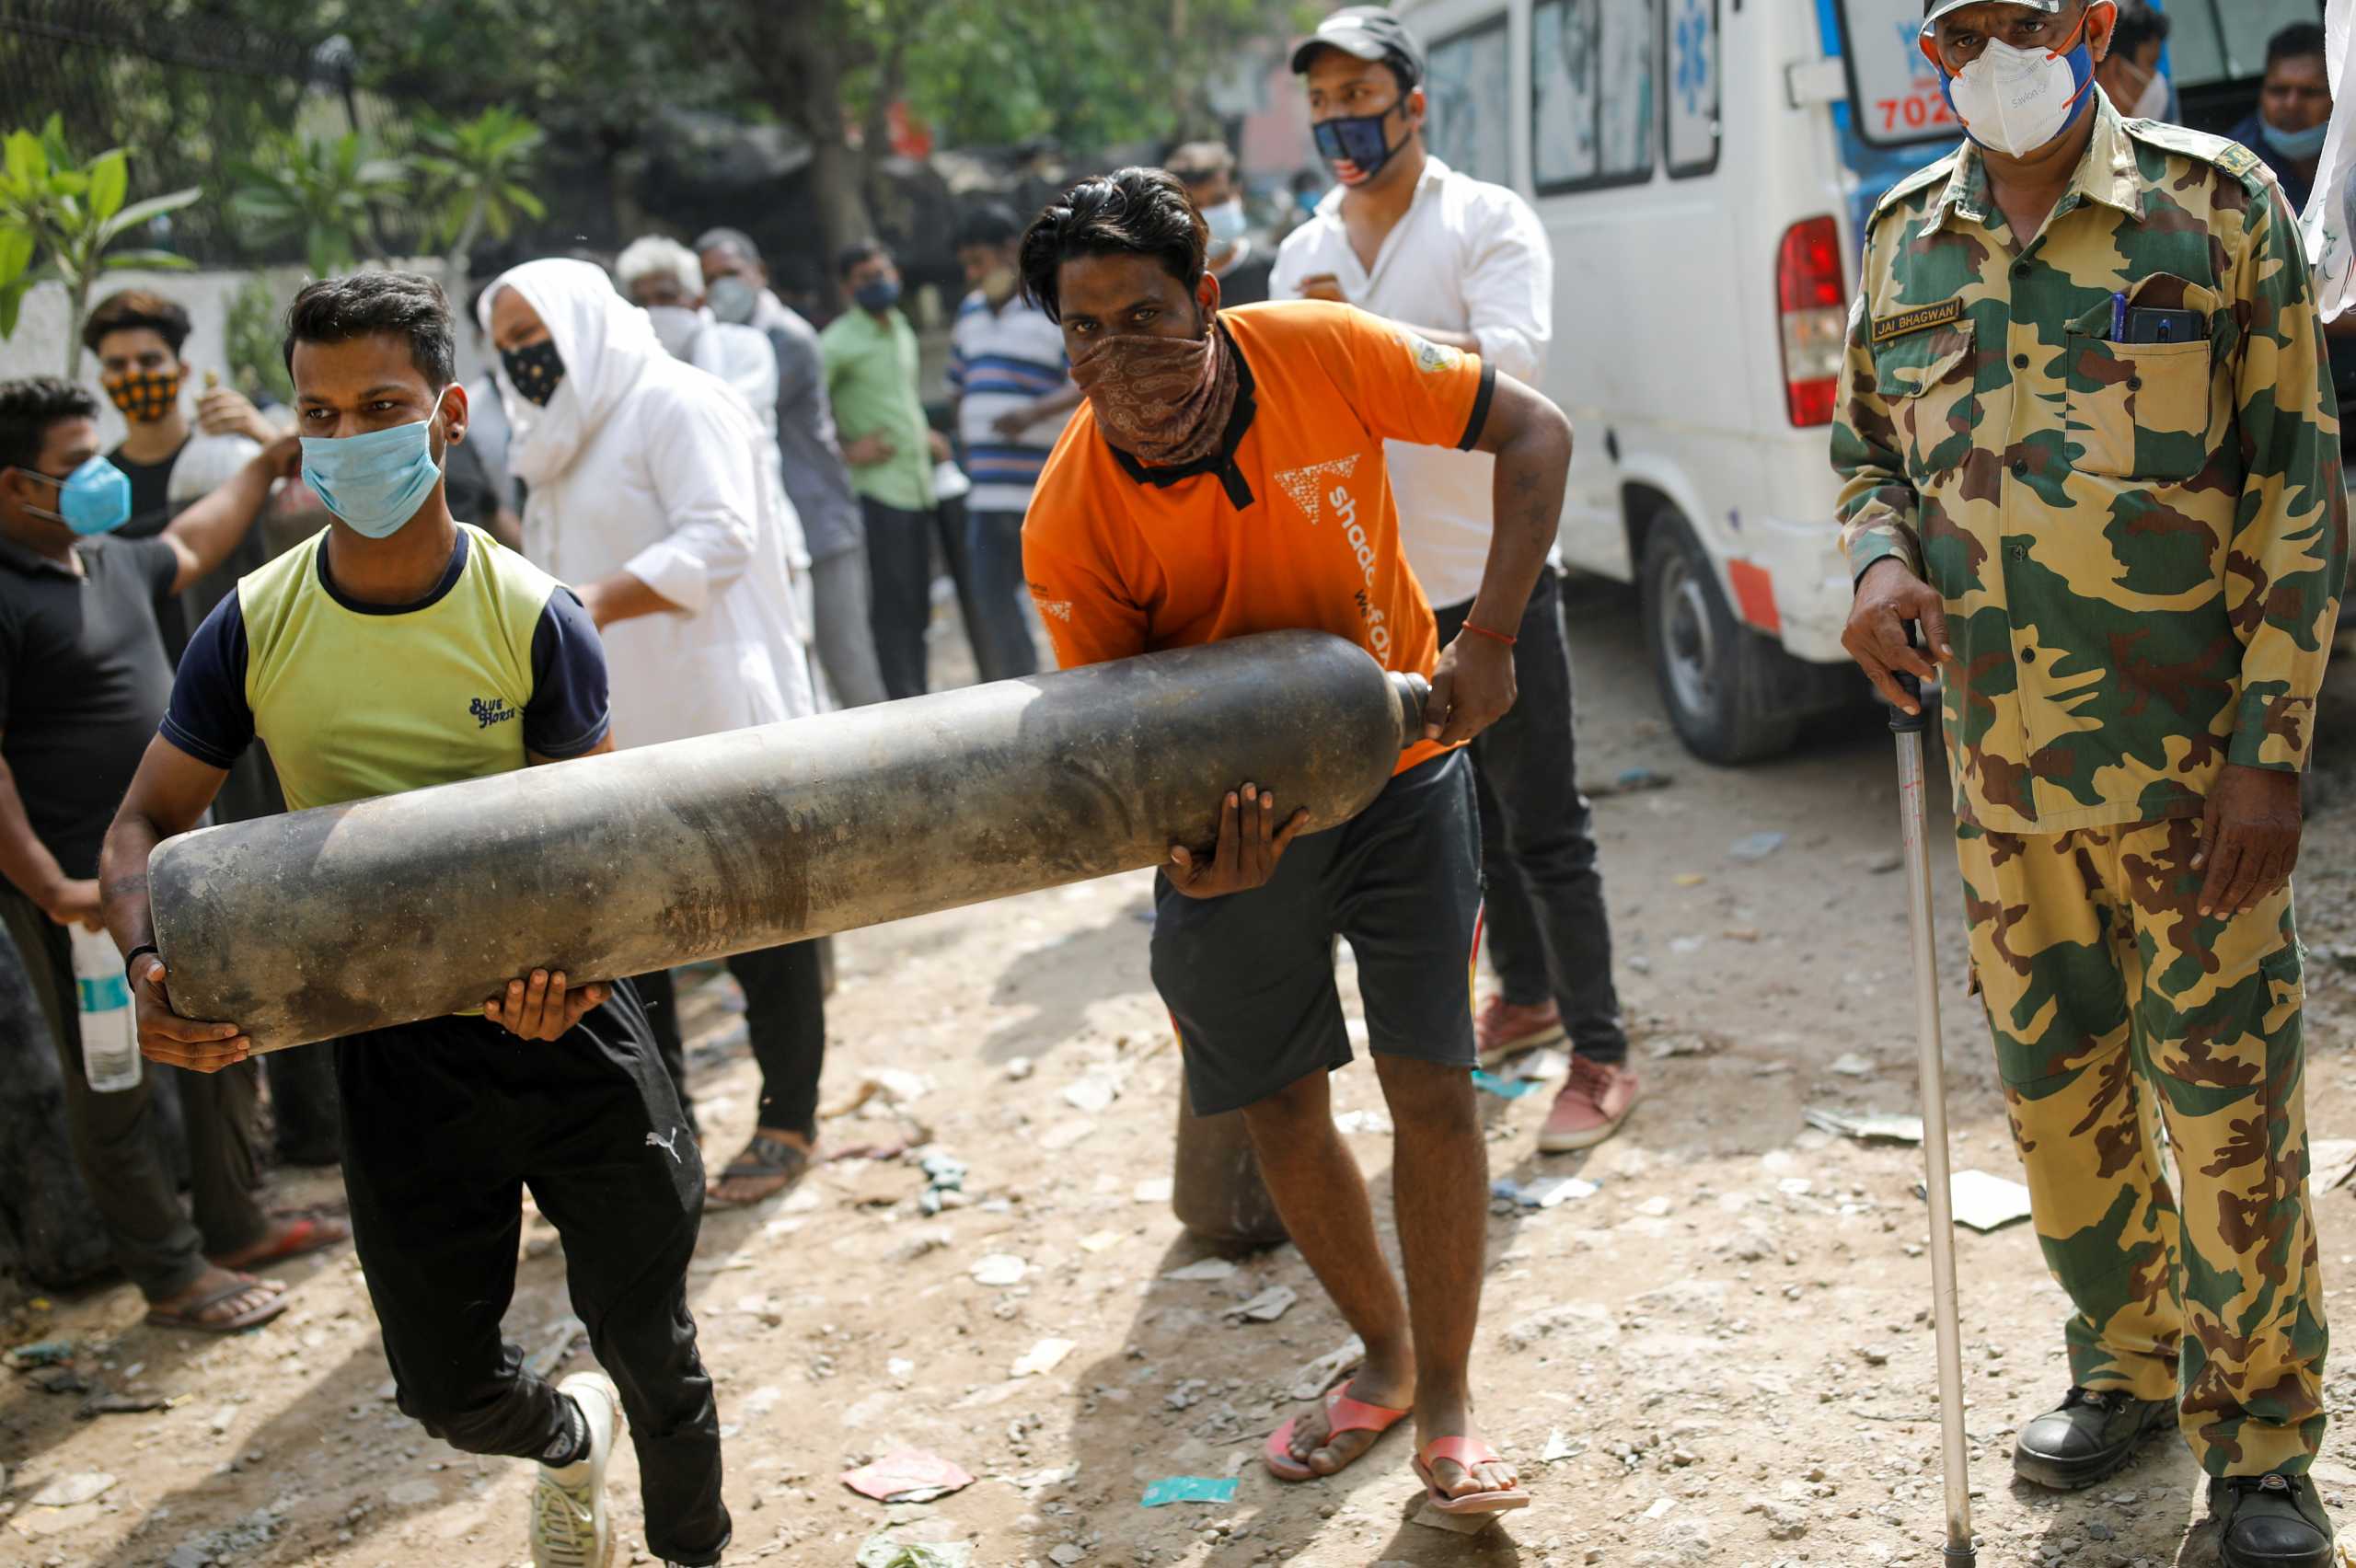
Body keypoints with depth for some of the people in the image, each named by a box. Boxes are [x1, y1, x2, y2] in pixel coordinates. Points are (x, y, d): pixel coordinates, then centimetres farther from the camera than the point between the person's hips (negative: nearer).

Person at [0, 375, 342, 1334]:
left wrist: (266, 466, 35)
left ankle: (237, 1225, 34)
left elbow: (187, 549, 33)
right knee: (116, 1086, 4)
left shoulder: (107, 558, 9)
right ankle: (170, 1276, 14)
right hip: (87, 892, -9)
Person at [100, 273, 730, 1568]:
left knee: (651, 1349, 9)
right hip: (390, 1045, 2)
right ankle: (569, 1437, 47)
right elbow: (146, 824, 1)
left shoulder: (532, 618, -11)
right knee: (448, 1387, 11)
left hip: (562, 1023, -2)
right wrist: (149, 967, -19)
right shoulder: (255, 629, -6)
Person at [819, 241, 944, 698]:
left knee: (916, 608, 10)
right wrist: (845, 451, -16)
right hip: (875, 491, -8)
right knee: (893, 607, -10)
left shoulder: (901, 330, 17)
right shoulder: (840, 342, -8)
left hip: (916, 485, 8)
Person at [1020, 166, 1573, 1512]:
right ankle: (1385, 1359, 34)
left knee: (1432, 1085, -4)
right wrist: (1185, 845, -37)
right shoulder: (1069, 522, -22)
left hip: (1397, 769, -1)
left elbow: (1534, 433, -13)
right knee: (1280, 1106, 10)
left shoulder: (1319, 355, -22)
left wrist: (1489, 640, -23)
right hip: (1237, 809, 1)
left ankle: (1447, 1400, 14)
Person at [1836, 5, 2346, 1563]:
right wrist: (1881, 559, -5)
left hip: (2191, 768, -4)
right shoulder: (1904, 239, 6)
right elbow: (1867, 446, 19)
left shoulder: (2217, 204, -6)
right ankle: (2129, 1361, 36)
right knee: (2057, 1093, 14)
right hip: (2001, 769, 4)